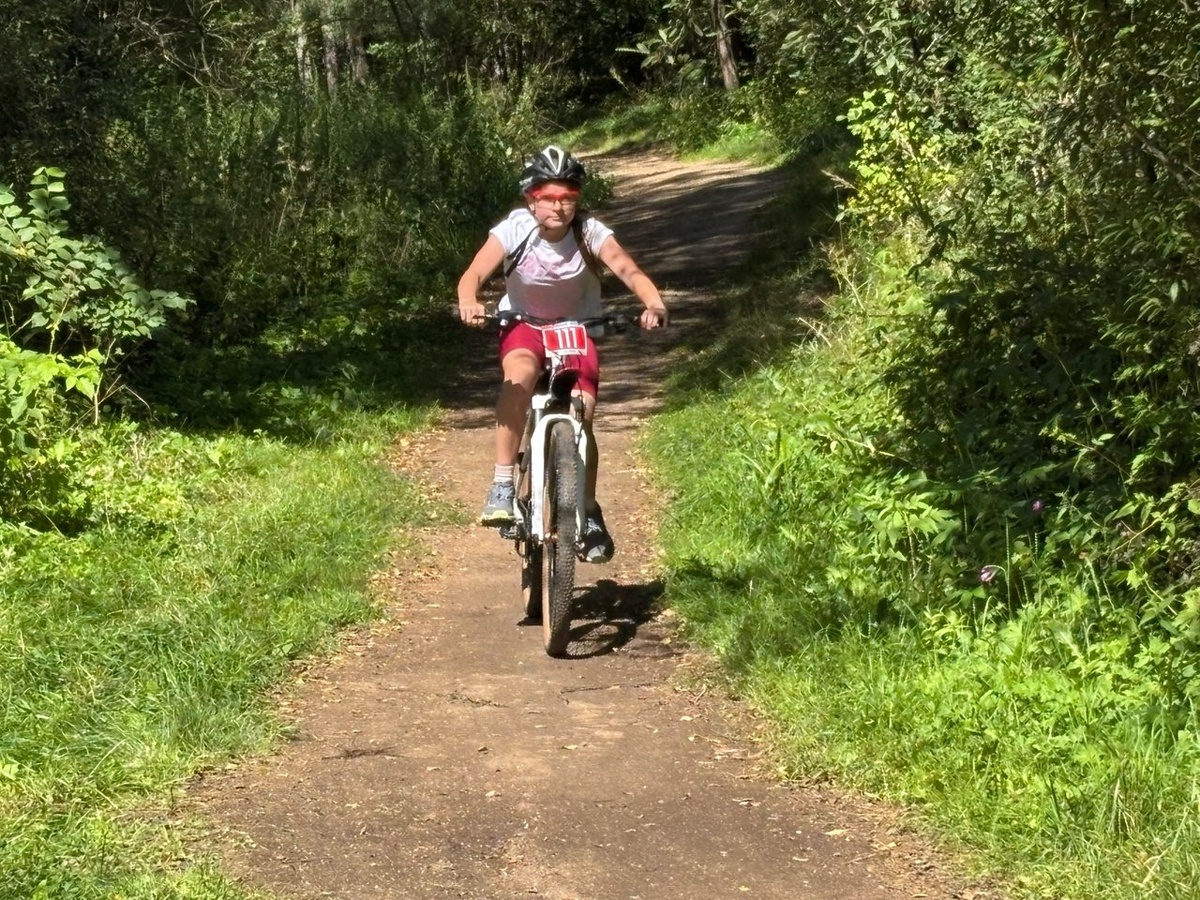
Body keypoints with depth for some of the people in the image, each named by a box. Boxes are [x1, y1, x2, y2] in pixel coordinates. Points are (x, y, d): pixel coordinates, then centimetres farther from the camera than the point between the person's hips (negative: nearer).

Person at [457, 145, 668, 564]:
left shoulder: (590, 232, -20)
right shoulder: (514, 231, -20)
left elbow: (627, 269, -35)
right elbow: (473, 274, -33)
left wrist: (654, 302, -55)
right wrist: (468, 302, -57)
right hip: (524, 326, -1)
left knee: (581, 417, -14)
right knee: (519, 377, -34)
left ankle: (588, 514, 8)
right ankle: (502, 486, -28)